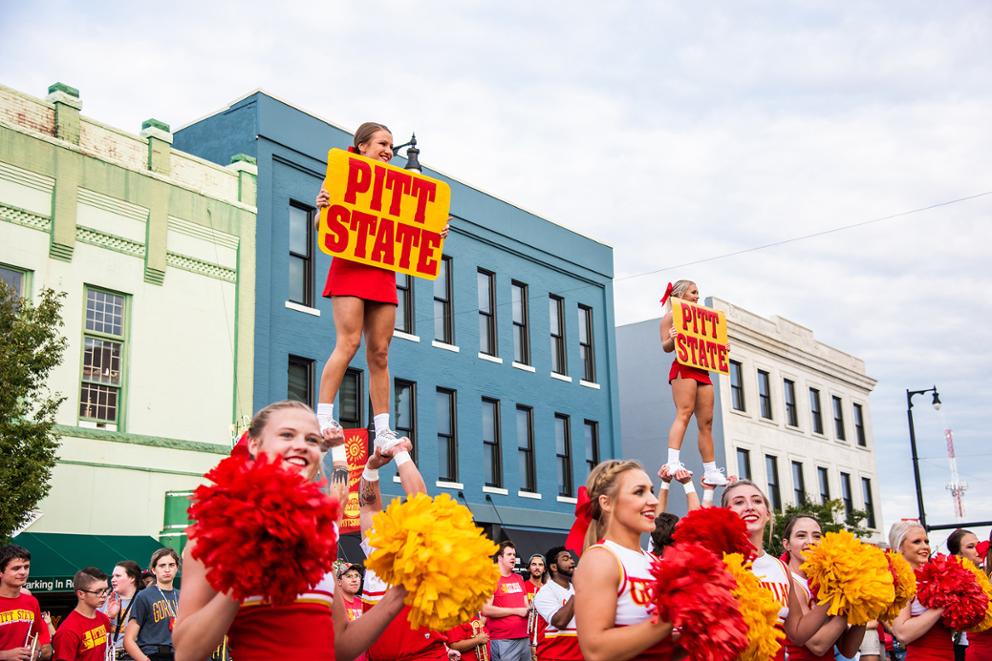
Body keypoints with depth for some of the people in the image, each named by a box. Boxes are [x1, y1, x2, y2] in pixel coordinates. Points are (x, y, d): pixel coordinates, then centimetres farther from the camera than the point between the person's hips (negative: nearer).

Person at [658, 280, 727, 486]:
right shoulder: (672, 315, 5)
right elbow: (666, 347, -3)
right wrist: (672, 338, -25)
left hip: (702, 370, 8)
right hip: (684, 368, -8)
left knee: (706, 421, 3)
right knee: (684, 413, -22)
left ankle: (711, 471, 3)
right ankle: (673, 463, -32)